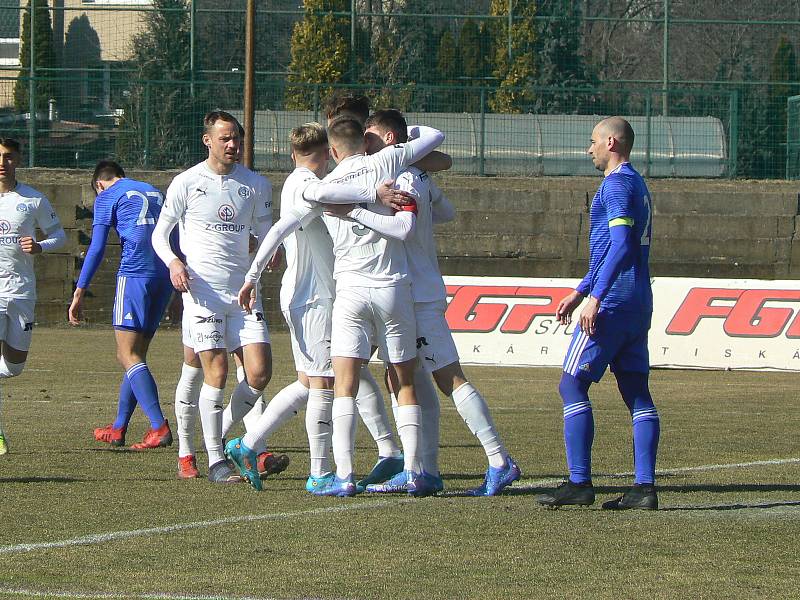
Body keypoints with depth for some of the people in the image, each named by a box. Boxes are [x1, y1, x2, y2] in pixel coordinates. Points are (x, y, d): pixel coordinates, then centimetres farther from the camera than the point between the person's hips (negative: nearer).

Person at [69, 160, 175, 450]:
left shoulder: (107, 197, 7)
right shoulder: (155, 193, 25)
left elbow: (96, 249, -2)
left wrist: (79, 293, -2)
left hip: (135, 273, -7)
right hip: (165, 275, 7)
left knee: (129, 356, -7)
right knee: (134, 355, 14)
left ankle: (160, 427, -21)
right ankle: (118, 429, 18)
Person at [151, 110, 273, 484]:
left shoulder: (256, 185, 10)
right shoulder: (186, 183, 1)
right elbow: (160, 233, 7)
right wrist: (173, 262, -12)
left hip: (243, 289, 3)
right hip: (203, 289, -3)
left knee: (260, 373, -6)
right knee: (216, 373, -9)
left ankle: (230, 437, 19)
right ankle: (215, 460, 0)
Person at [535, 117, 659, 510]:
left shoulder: (617, 184, -10)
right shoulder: (636, 184, 21)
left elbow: (621, 245, -21)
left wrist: (594, 297, -24)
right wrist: (579, 292, 30)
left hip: (613, 302, -10)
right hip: (638, 303, 10)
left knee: (572, 385, -6)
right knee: (636, 392, 5)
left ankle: (579, 483, -10)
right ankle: (644, 487, 0)